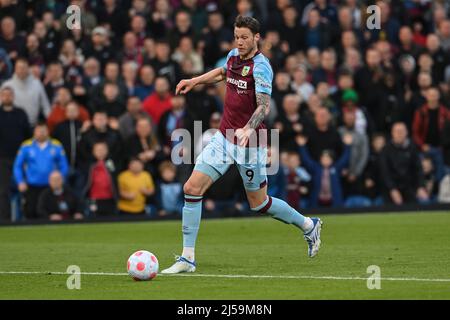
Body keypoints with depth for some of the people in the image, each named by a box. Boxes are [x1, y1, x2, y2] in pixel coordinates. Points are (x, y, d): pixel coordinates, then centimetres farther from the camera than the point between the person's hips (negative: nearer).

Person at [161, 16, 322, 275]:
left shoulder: (261, 66, -17)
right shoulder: (233, 56, 6)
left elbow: (264, 106, -28)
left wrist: (248, 129, -45)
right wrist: (195, 81, 22)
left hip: (249, 144, -6)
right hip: (224, 138, 7)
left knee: (258, 203, 7)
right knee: (192, 188, -8)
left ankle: (309, 226, 33)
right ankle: (188, 258, -4)